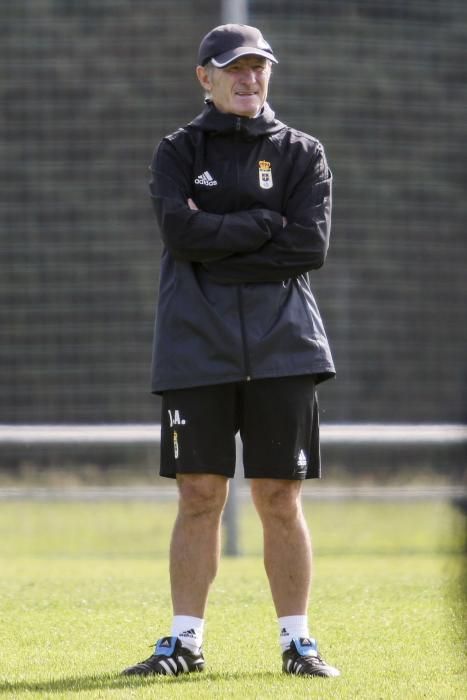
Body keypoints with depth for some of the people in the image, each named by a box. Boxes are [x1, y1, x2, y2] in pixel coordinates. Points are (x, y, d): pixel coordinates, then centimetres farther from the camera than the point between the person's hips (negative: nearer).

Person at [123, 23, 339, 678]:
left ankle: (298, 640, 6)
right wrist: (267, 222, -9)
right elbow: (181, 229, -10)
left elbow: (311, 245, -6)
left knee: (281, 500, 0)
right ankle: (185, 640, 5)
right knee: (199, 497, 0)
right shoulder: (178, 152, 9)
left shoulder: (302, 153, 9)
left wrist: (218, 247, -9)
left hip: (281, 346, 0)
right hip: (196, 347, 0)